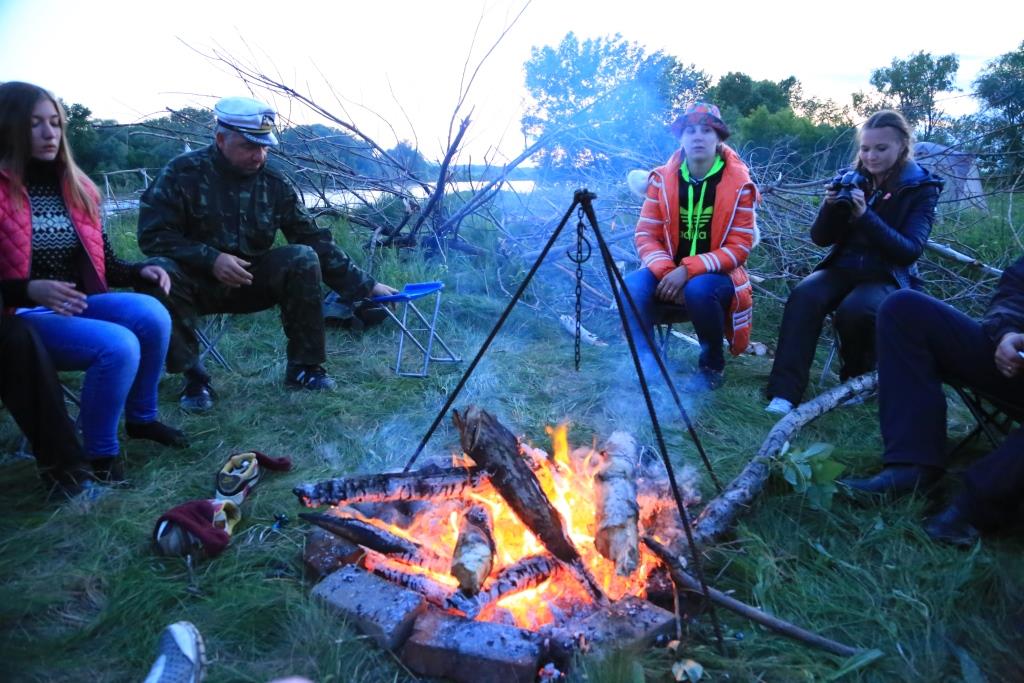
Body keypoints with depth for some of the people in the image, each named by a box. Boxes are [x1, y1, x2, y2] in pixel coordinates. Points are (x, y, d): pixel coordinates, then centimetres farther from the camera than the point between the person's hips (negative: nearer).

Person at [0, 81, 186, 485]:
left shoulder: (75, 187, 11)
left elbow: (101, 260, 15)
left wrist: (138, 272, -4)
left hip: (80, 303, 6)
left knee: (151, 315, -24)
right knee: (118, 345, -31)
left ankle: (141, 418, -1)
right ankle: (99, 454, -9)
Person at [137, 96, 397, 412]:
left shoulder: (275, 183, -3)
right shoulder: (183, 172, -11)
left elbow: (315, 240, -4)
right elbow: (152, 235, -13)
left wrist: (364, 285, -11)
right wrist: (211, 259, -28)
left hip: (252, 281, 2)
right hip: (198, 281, -2)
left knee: (304, 259, -23)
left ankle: (304, 367, -12)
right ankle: (194, 377, -19)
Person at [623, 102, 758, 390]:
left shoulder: (738, 184, -8)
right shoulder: (662, 178, 0)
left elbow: (739, 247, -13)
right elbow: (646, 234, -3)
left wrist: (688, 270, -25)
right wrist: (666, 271, -22)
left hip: (716, 274, -2)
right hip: (670, 272, 2)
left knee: (699, 290, -36)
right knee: (633, 285, -29)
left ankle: (712, 365, -8)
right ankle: (646, 361, -10)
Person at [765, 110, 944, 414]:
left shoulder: (921, 188, -3)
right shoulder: (852, 180, 6)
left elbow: (910, 251, -15)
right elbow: (821, 238, 5)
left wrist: (865, 215, -26)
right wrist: (831, 206, -16)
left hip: (888, 277, -3)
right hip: (844, 268, 3)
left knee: (854, 310, -35)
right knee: (803, 296, -30)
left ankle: (859, 379, -4)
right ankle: (784, 393, -35)